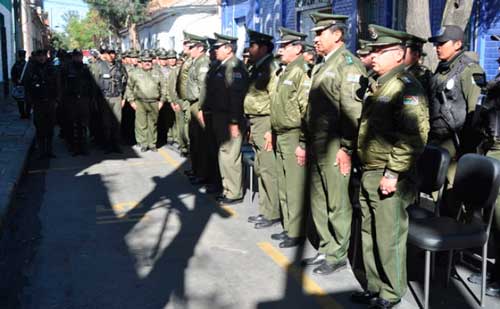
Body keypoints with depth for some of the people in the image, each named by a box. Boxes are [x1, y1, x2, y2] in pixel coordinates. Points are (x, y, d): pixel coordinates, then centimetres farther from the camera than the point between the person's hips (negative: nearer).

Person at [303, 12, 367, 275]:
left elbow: (353, 111, -18)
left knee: (337, 203, 2)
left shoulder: (348, 64, -12)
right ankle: (326, 248, 29)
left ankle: (337, 255, 15)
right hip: (317, 145, 9)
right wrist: (307, 142, 18)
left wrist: (347, 149, -20)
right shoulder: (323, 65, 17)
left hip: (335, 147, -9)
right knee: (318, 201, 15)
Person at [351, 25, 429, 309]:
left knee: (389, 239, 2)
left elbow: (413, 136, -22)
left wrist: (393, 174, -23)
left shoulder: (407, 87, -14)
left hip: (389, 179, -9)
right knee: (369, 235, 17)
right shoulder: (377, 86, 16)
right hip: (369, 175, 9)